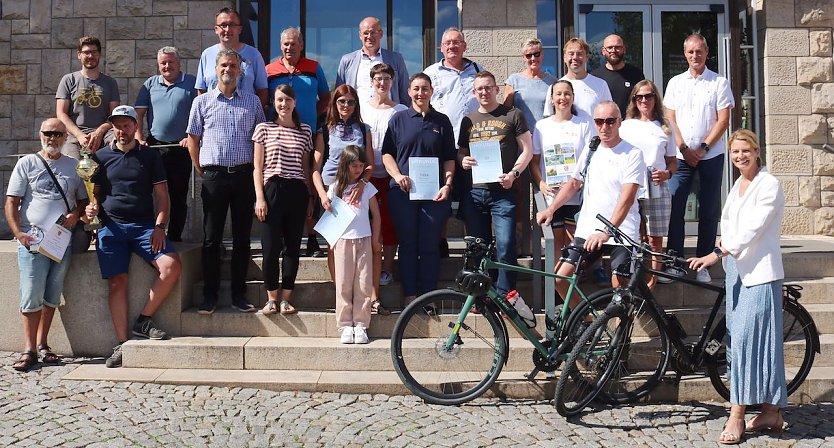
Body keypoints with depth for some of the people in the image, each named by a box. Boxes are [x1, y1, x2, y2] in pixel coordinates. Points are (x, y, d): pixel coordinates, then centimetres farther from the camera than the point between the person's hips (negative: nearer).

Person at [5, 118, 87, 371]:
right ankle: (29, 350, 1)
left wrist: (77, 214, -3)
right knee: (31, 296, -7)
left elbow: (83, 201, 20)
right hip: (32, 239, -3)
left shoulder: (74, 167, 15)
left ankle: (42, 344, 17)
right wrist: (18, 233, -10)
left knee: (52, 296, 6)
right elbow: (11, 202, 2)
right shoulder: (27, 164, 7)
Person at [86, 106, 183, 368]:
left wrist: (159, 226, -7)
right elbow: (95, 193, 16)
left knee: (172, 266, -21)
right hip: (111, 226, 0)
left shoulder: (150, 156, 12)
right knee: (117, 282, -10)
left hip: (145, 225, 0)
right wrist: (93, 207, -8)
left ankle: (144, 320, -6)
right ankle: (122, 344, -6)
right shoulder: (101, 157, 14)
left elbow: (161, 195, 7)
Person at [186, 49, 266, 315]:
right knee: (211, 239, 1)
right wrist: (200, 170, 6)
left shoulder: (252, 102, 11)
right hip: (214, 176, -1)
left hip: (244, 175, 1)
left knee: (242, 238, 4)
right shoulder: (202, 102, 8)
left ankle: (239, 295, 12)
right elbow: (193, 138, 12)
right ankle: (210, 295, 9)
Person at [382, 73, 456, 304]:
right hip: (403, 192, 0)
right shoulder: (399, 119, 8)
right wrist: (397, 175, -8)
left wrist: (447, 185, -2)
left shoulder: (442, 121, 11)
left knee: (430, 246, 3)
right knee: (407, 244, 4)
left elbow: (449, 158, 11)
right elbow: (387, 153, 8)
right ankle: (409, 296, 11)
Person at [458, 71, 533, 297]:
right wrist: (463, 160, -1)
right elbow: (461, 151, 23)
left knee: (505, 247, -10)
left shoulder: (512, 115, 5)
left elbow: (527, 149, 3)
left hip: (503, 191, -4)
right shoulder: (468, 120, 18)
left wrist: (513, 174, -12)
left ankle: (504, 298, -1)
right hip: (473, 192, 4)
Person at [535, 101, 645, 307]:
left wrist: (607, 232, -27)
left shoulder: (632, 154, -6)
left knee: (620, 288, -10)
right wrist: (550, 209, 10)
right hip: (588, 230, 5)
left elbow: (627, 198, -16)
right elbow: (574, 183, 22)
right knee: (560, 279, -4)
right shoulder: (590, 150, 12)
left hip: (621, 231, -5)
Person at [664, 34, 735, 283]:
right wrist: (684, 149, -6)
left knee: (709, 211, 2)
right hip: (681, 156, 1)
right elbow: (670, 119, 5)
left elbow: (723, 120, -3)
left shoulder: (719, 83, 3)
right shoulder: (675, 83, 9)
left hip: (711, 155, -1)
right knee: (674, 207, -6)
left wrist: (703, 148, -10)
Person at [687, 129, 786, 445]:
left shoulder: (768, 185, -9)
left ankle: (737, 416, -7)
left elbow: (752, 229, -18)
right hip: (737, 269, 9)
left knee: (745, 339, -11)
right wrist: (721, 255, 6)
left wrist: (716, 254, -25)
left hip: (760, 272, -8)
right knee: (740, 340, 9)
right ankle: (771, 413, 19)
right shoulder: (738, 185, 17)